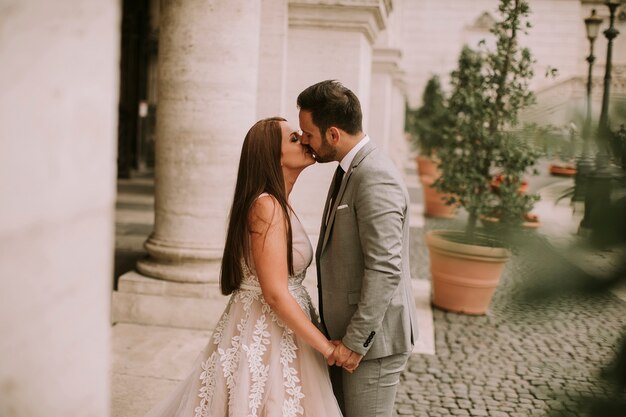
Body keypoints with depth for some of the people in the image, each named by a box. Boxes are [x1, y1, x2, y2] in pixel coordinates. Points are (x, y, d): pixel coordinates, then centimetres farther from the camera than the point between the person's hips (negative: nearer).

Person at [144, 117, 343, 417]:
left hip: (281, 330, 9)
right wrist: (327, 347, -18)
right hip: (264, 335, -9)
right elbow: (276, 295, -23)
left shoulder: (279, 204, 8)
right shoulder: (267, 206, -20)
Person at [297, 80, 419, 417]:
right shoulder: (350, 170, 10)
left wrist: (355, 341, -20)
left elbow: (385, 270, -26)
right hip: (344, 329, 9)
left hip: (372, 338, -9)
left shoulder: (375, 178, -22)